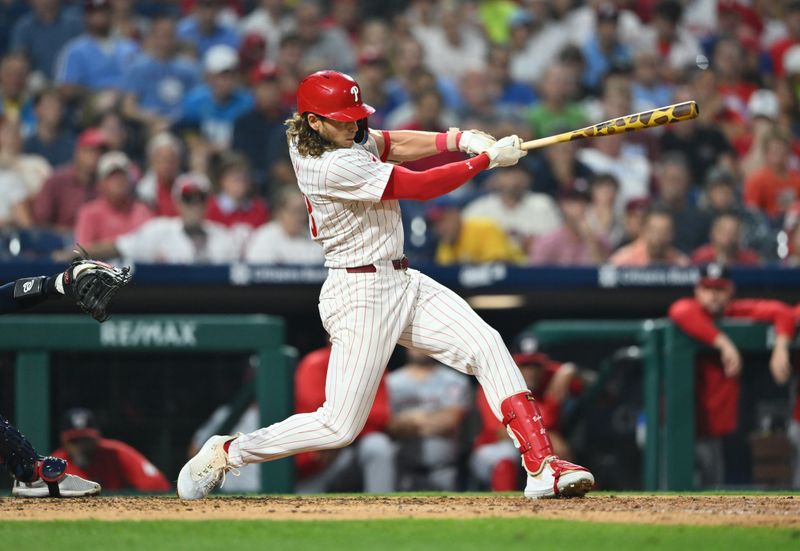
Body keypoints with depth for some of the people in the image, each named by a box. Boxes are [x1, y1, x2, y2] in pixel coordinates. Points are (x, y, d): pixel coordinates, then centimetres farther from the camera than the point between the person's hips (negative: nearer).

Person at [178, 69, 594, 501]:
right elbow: (420, 187, -19)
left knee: (486, 346, -6)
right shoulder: (334, 167, -23)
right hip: (360, 294, -10)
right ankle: (225, 453, 15)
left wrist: (458, 139, -5)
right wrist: (488, 158, -12)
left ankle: (542, 466, -11)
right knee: (339, 427, -5)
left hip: (401, 282, 10)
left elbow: (393, 145, 12)